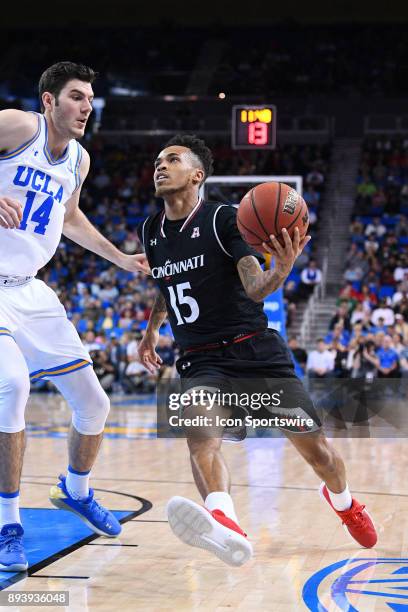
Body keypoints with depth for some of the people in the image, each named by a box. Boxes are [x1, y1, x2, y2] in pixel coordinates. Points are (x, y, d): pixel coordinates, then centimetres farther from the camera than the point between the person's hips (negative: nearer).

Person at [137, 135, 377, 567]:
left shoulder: (223, 219, -10)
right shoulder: (151, 232, 8)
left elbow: (255, 288, -21)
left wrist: (280, 270, -41)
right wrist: (151, 331, 27)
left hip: (255, 349, -3)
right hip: (201, 361, 3)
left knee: (314, 446, 2)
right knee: (200, 436, -29)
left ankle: (342, 500, 36)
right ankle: (225, 524, -53)